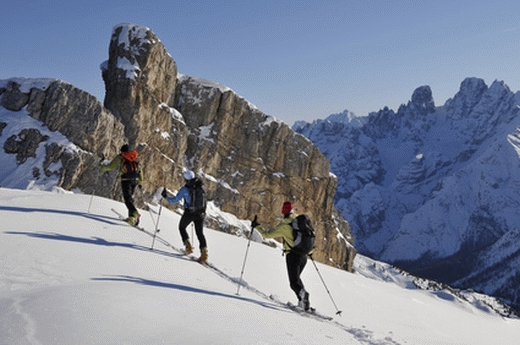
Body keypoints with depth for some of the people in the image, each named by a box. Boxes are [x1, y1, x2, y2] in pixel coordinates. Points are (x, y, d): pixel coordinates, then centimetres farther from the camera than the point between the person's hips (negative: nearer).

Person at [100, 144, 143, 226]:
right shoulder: (135, 157, 21)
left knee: (128, 198, -11)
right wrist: (140, 181, 25)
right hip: (135, 179, 5)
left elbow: (110, 166, 8)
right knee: (130, 197, 18)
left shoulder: (120, 157, 8)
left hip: (126, 179, -5)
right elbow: (140, 170, 20)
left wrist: (102, 166, 27)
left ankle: (135, 214, -32)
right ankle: (131, 216, 15)